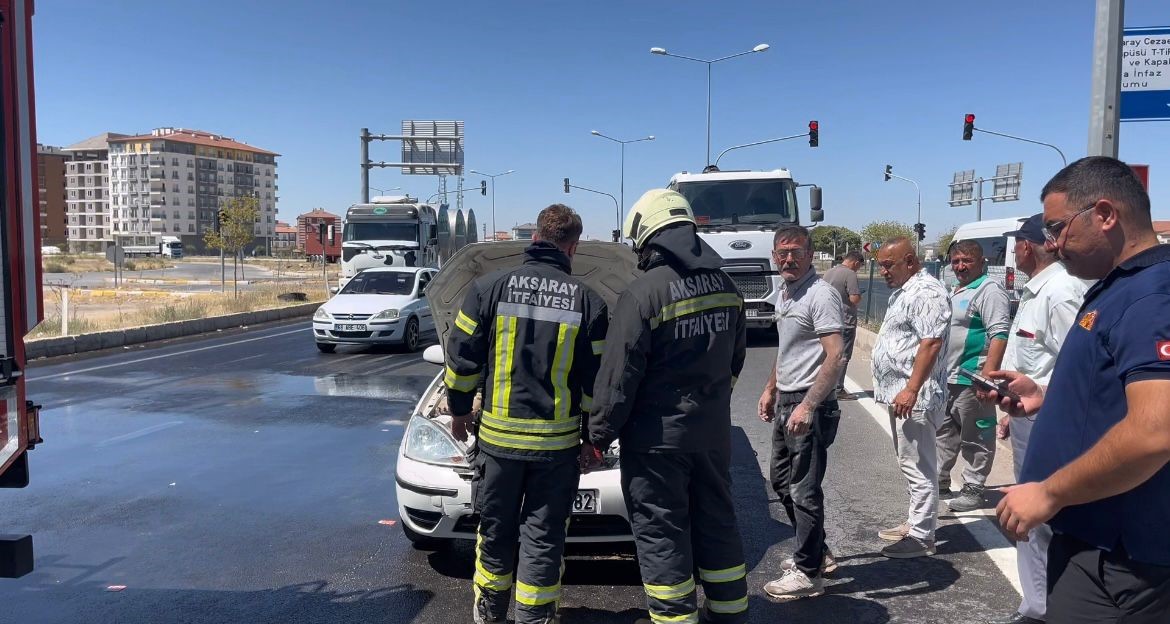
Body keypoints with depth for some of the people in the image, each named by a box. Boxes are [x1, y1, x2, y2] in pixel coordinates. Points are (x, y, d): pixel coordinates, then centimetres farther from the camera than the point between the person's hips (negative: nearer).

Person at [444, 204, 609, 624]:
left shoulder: (489, 288, -5)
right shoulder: (588, 301, -4)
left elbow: (462, 359, -1)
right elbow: (596, 380, -1)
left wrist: (459, 410, 13)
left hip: (497, 434, 1)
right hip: (558, 440, -1)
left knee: (496, 528, 17)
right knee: (543, 536, 10)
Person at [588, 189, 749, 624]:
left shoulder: (643, 293, -18)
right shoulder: (724, 287, 4)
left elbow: (619, 375, -17)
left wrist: (599, 434, -7)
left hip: (657, 437, -7)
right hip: (714, 432, 7)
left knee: (661, 534, 5)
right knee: (716, 523, 19)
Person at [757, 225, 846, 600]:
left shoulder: (821, 295, -17)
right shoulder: (784, 294, 12)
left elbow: (836, 357, -23)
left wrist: (807, 406, -27)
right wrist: (770, 389, 21)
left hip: (808, 405, -10)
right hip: (785, 402, 10)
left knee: (804, 490, -1)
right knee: (782, 481, 18)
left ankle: (808, 572, 12)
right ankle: (817, 553, 33)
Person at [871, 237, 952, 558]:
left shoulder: (926, 291, -15)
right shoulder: (902, 291, 18)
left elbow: (931, 343, -23)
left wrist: (911, 389, -26)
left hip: (913, 396, -11)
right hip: (899, 393, 11)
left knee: (918, 467, -5)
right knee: (911, 464, 17)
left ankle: (921, 537, 2)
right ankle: (914, 523, 28)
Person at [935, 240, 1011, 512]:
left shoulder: (989, 290, -12)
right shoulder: (955, 292, 18)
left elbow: (1000, 334, -21)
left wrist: (987, 376, -27)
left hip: (970, 380, -10)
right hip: (946, 378, 10)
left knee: (975, 439, 1)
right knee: (944, 434, 17)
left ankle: (973, 490, 11)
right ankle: (939, 484, 27)